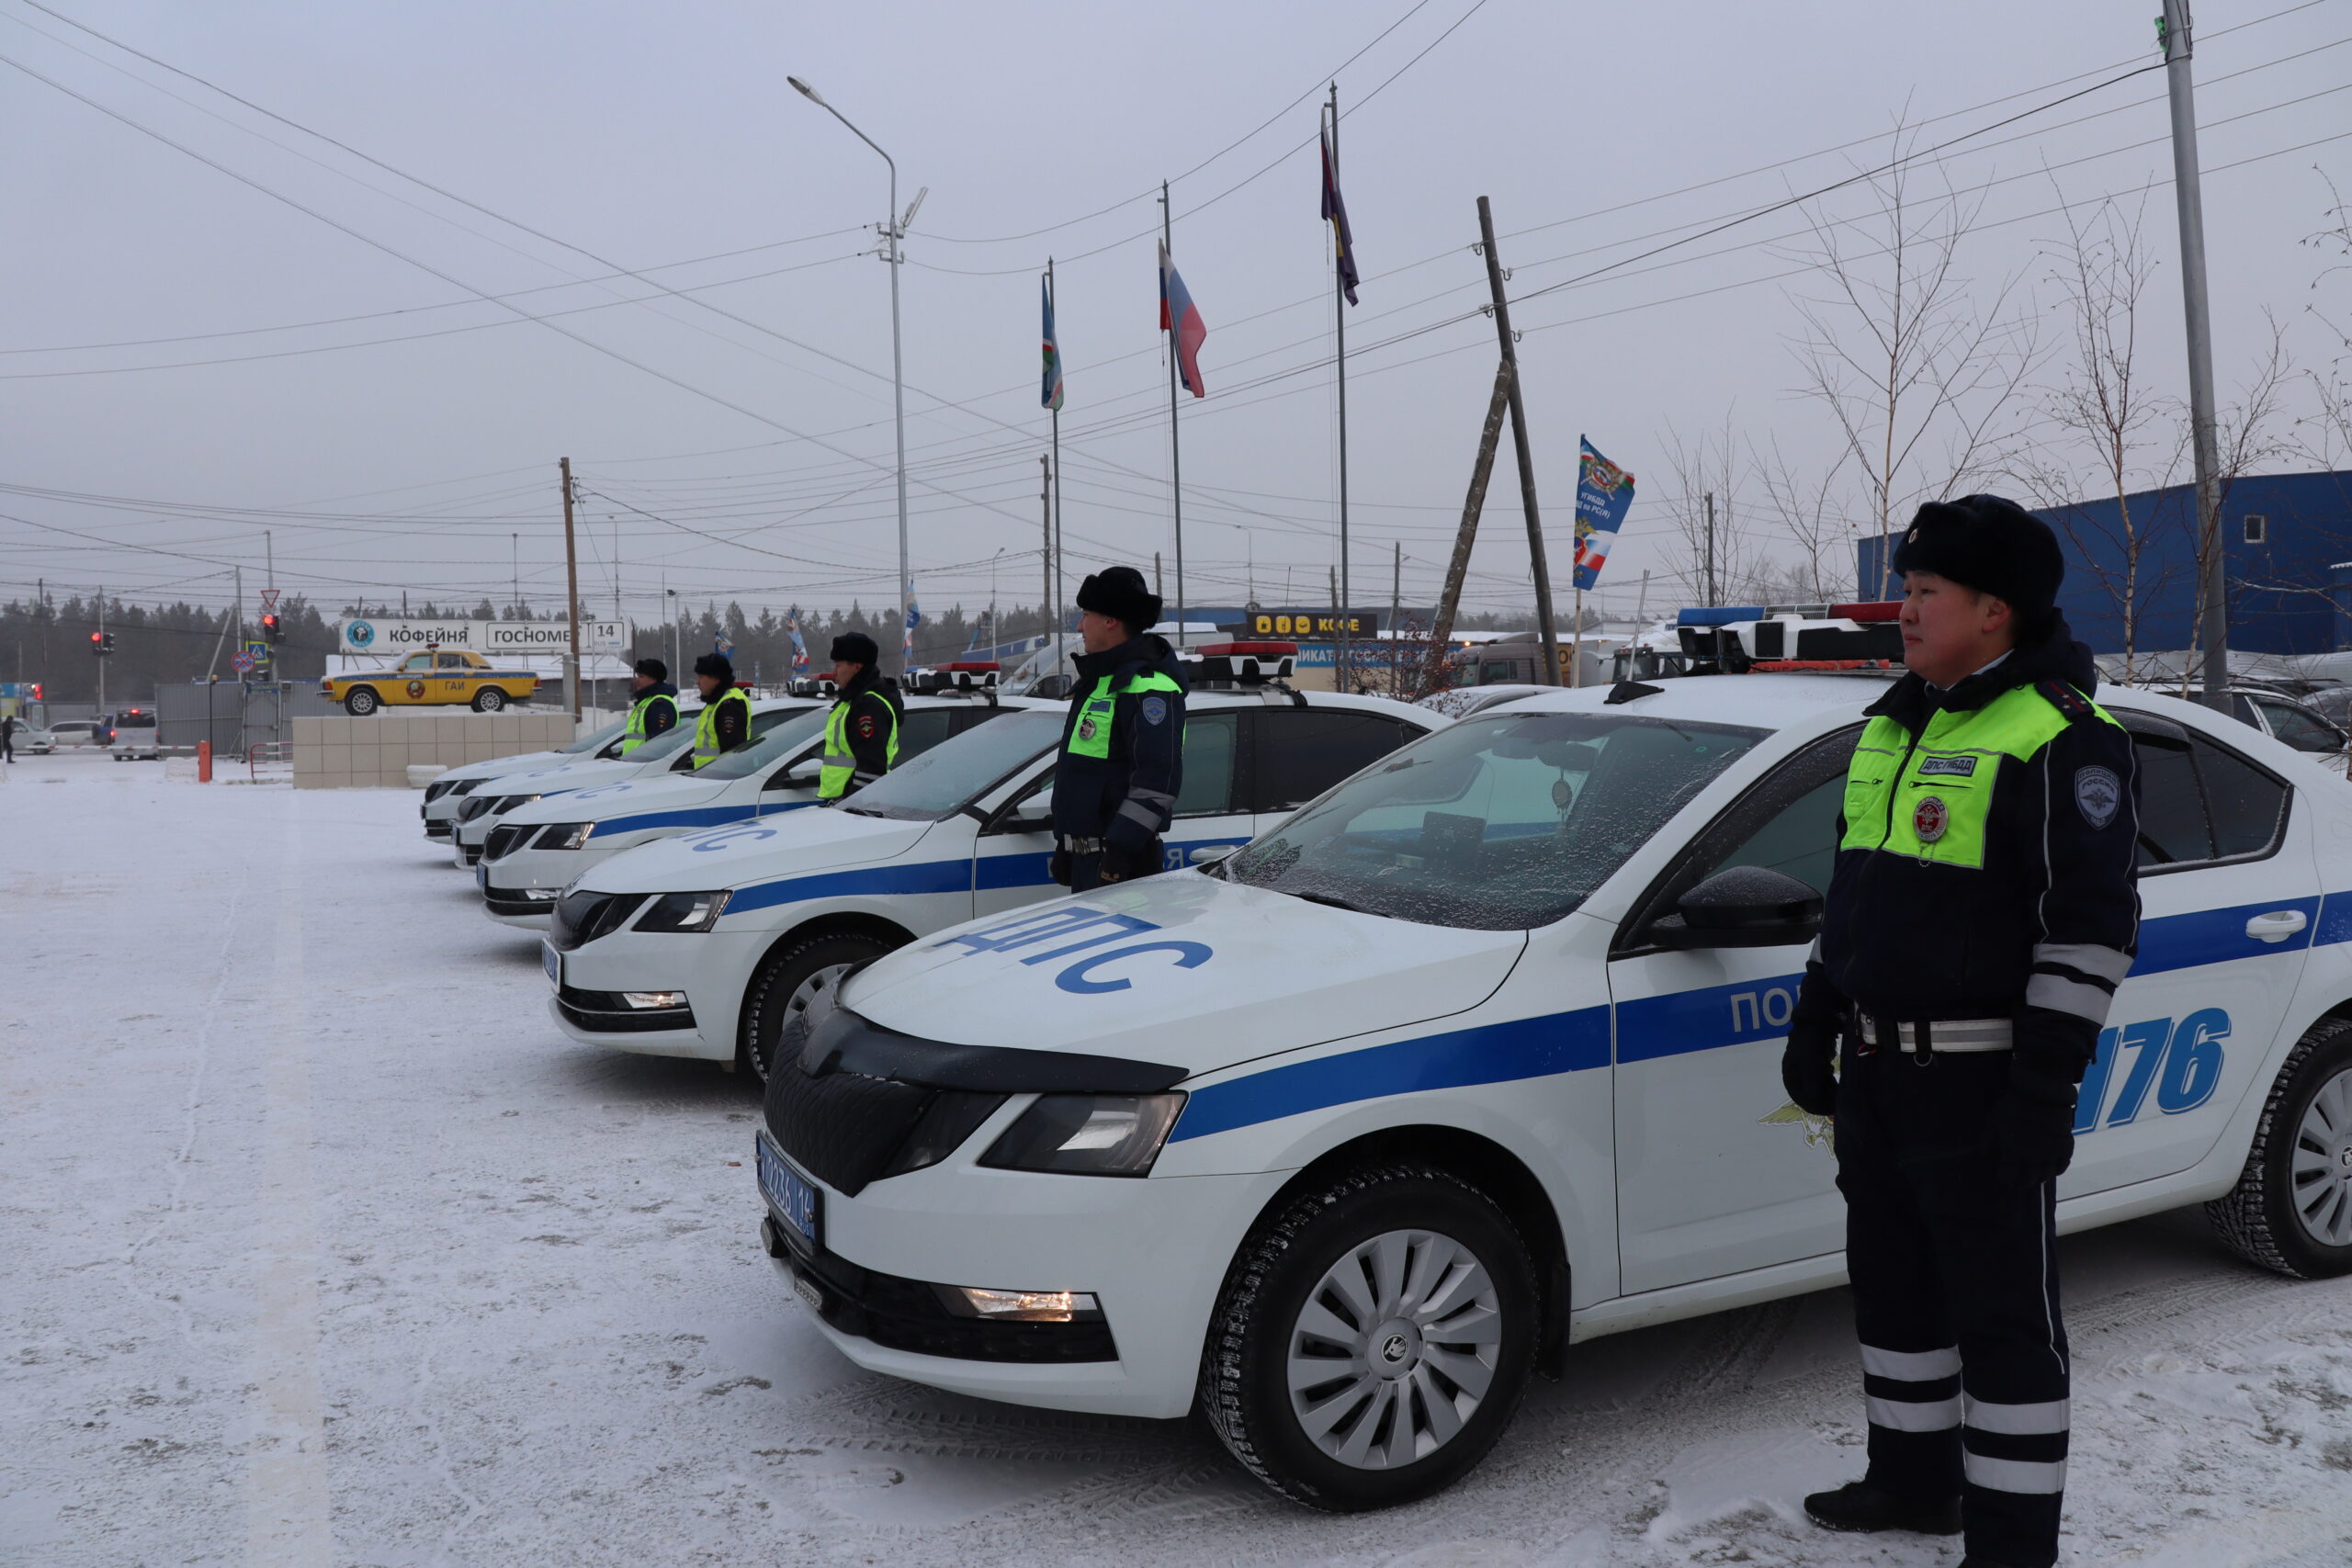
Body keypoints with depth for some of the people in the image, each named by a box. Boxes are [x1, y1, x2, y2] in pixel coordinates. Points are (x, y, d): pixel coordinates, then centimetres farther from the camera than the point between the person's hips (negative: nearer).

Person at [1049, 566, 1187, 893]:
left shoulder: (1147, 688, -16)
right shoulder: (1098, 682, 19)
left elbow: (1159, 779, -25)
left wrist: (1120, 849, -27)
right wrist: (1066, 846, 25)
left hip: (1120, 863, -10)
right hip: (1087, 854, 10)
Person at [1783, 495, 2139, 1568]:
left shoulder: (2058, 741, -13)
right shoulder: (1892, 726, 13)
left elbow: (2093, 923, -17)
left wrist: (2046, 1080, -20)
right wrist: (1815, 1020, 19)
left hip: (1980, 1085, -9)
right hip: (1876, 1072, 9)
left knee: (2004, 1313, 1)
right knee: (1894, 1286, 19)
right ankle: (1914, 1480, 36)